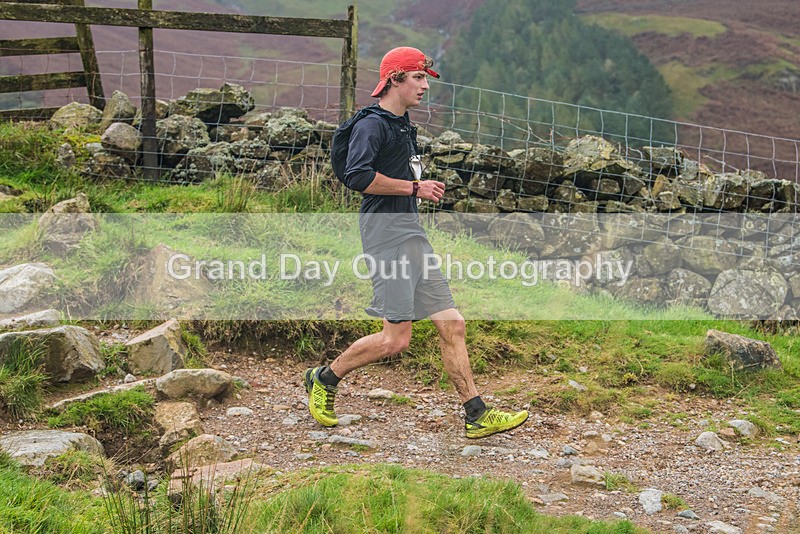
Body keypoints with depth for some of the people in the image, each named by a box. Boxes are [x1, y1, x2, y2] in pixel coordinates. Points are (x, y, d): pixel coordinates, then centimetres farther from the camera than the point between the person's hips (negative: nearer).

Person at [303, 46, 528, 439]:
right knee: (396, 338, -10)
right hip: (386, 230, -9)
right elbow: (357, 176, -25)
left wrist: (422, 189, 13)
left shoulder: (402, 125, 21)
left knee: (451, 324, 4)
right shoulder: (372, 124, -10)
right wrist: (413, 187, -17)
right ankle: (323, 380, 10)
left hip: (411, 231, 10)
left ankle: (477, 416, 8)